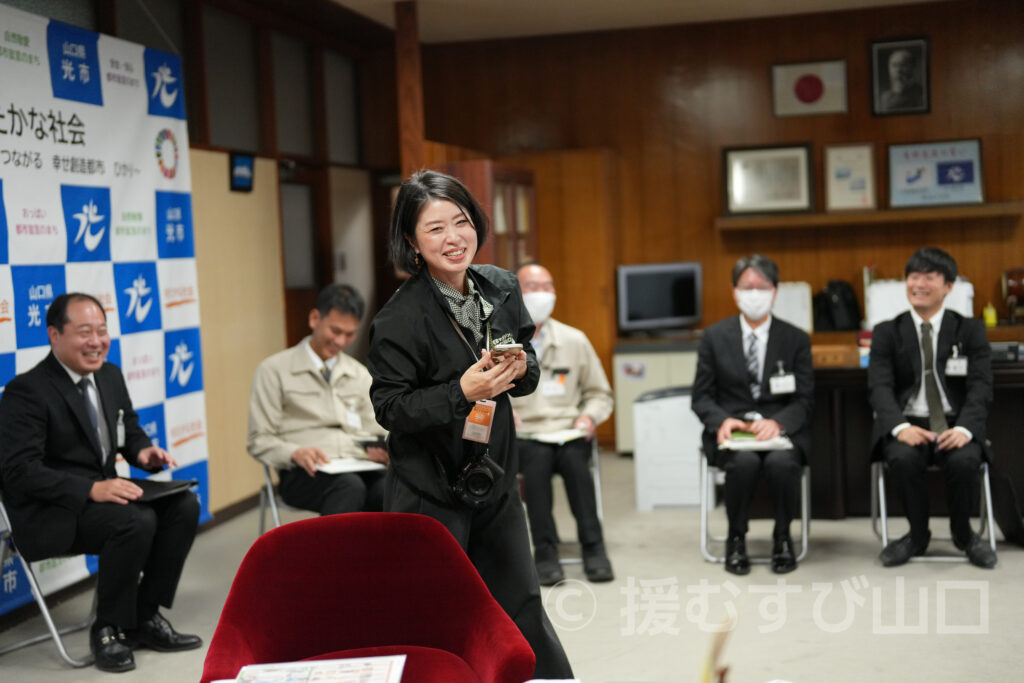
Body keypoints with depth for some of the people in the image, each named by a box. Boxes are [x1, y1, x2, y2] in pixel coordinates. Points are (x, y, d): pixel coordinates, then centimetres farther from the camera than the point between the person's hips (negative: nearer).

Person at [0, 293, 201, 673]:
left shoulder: (109, 375, 9)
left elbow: (129, 430, 22)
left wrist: (143, 451, -3)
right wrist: (92, 489, -31)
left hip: (102, 493, 8)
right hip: (50, 514, -8)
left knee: (184, 505, -11)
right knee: (137, 521, -31)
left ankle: (145, 617, 0)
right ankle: (109, 630, -10)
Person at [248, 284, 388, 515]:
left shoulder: (359, 373, 23)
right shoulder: (274, 370, 8)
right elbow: (259, 440, 4)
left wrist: (381, 450, -3)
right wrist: (296, 453, -17)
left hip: (358, 467, 4)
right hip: (306, 472, -3)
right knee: (349, 487, -39)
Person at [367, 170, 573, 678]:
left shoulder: (501, 287, 1)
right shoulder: (401, 317, -18)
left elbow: (529, 362, 13)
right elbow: (389, 407, -16)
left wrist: (521, 369, -10)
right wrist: (460, 392, -28)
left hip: (493, 479, 5)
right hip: (429, 493, -5)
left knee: (521, 608, 17)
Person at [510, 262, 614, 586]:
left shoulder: (575, 340, 12)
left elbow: (600, 393, 18)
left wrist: (589, 415, -2)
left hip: (569, 434, 1)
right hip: (521, 437, -1)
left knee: (573, 458, -32)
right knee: (538, 457, -34)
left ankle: (593, 547, -23)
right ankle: (545, 552, -27)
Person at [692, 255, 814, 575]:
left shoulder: (796, 339, 7)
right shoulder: (714, 336, 7)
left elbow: (805, 399, 3)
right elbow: (701, 396, 6)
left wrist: (777, 423, -18)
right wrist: (722, 421, -16)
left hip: (781, 428, 0)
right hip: (731, 429, 0)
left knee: (782, 461, -35)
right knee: (744, 461, -35)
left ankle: (782, 537, -8)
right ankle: (736, 539, -10)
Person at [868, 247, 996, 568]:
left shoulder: (970, 330, 8)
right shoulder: (886, 333, 8)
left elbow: (980, 387, -1)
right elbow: (879, 387, -4)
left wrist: (964, 428, -22)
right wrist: (901, 427, -25)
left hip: (954, 425, 0)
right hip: (908, 422, 0)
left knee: (964, 461, -32)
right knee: (903, 459, -33)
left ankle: (962, 532, 0)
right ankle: (918, 534, -4)